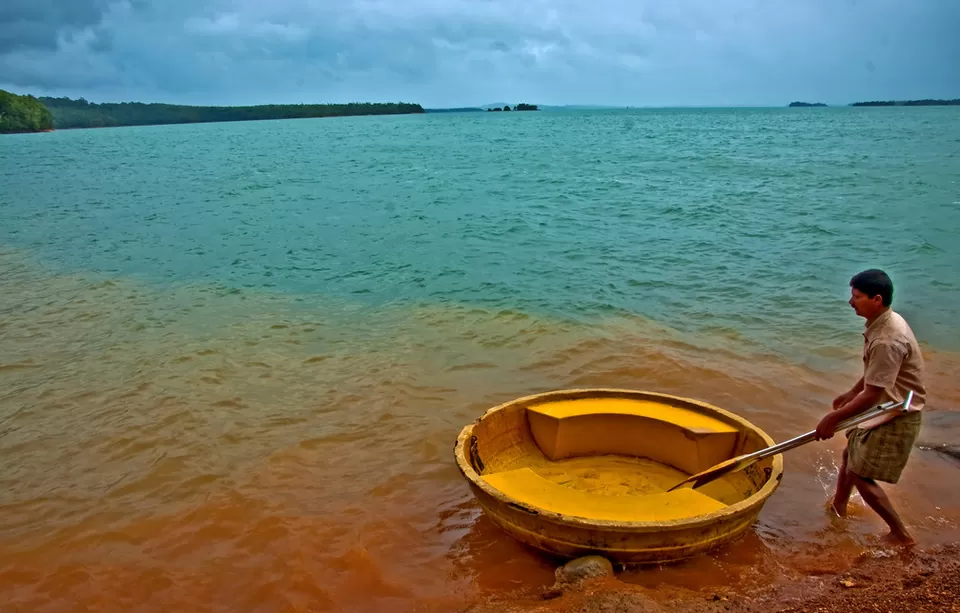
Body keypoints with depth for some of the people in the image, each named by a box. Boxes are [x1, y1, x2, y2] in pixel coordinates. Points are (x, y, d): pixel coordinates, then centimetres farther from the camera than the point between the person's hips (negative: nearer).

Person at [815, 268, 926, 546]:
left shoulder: (888, 340, -32)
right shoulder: (884, 322, 0)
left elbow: (872, 396, -29)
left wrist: (833, 418, -21)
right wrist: (851, 393, 25)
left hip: (895, 418, -10)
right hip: (885, 408, 10)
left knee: (860, 475, -3)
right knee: (851, 454, 23)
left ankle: (901, 534, 12)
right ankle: (838, 507, 45)